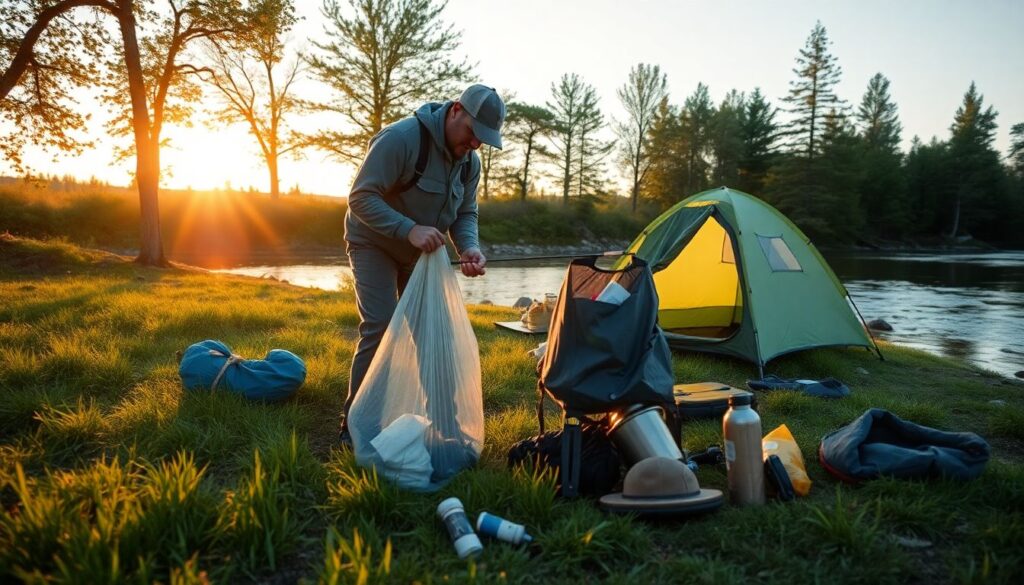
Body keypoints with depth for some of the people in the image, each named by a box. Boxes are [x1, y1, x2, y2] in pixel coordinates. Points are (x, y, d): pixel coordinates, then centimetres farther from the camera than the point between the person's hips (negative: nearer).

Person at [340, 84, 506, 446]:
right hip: (374, 244, -7)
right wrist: (410, 230, -41)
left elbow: (465, 214, 3)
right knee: (380, 328, -16)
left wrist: (470, 248, -19)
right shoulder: (401, 138, -27)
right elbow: (361, 198, -29)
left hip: (421, 252, 7)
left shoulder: (469, 160, -3)